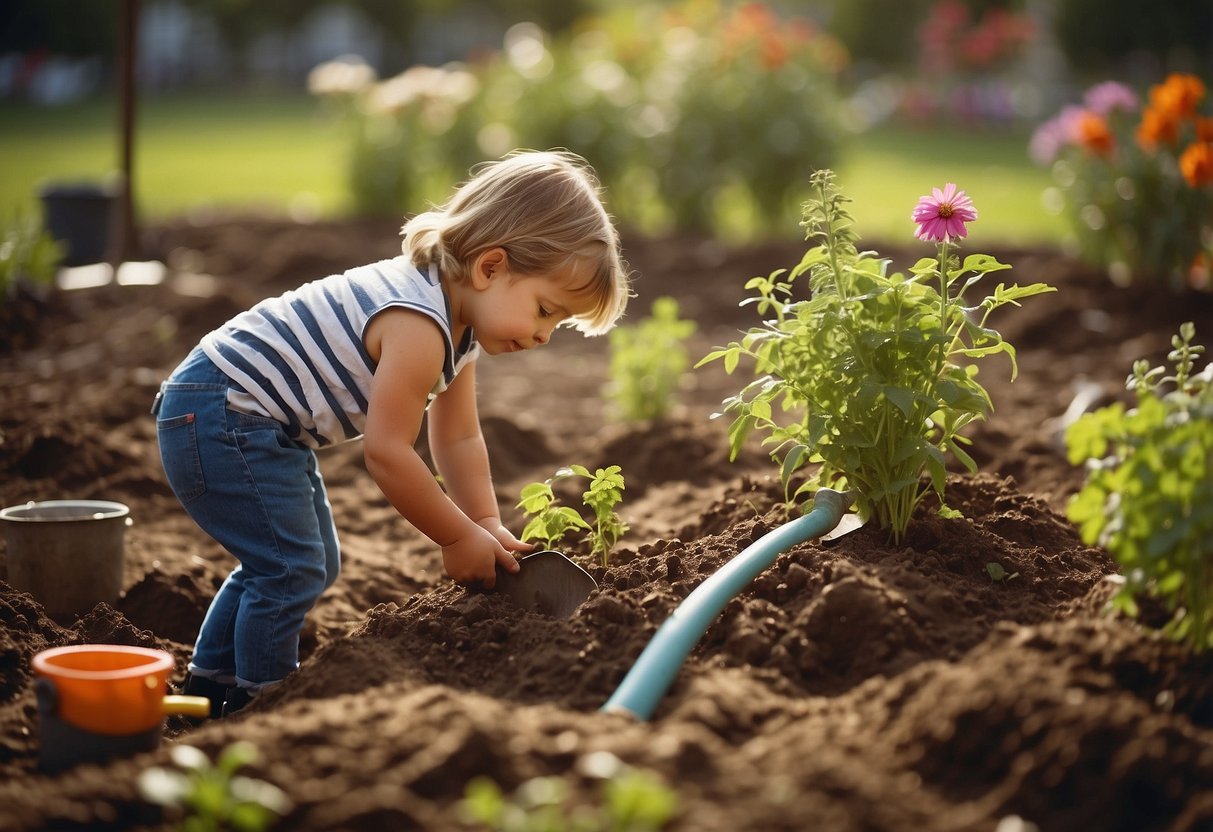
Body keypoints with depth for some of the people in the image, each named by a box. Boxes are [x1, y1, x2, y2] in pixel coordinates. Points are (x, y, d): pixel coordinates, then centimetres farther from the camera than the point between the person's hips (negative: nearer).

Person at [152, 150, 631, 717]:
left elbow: (457, 438, 12)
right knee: (293, 571, -13)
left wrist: (488, 526, 1)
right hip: (215, 418, -11)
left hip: (256, 425, 11)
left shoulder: (460, 326, 5)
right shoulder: (418, 326, -29)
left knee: (315, 564, 19)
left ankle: (209, 687, 30)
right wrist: (461, 538, -16)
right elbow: (387, 453, -27)